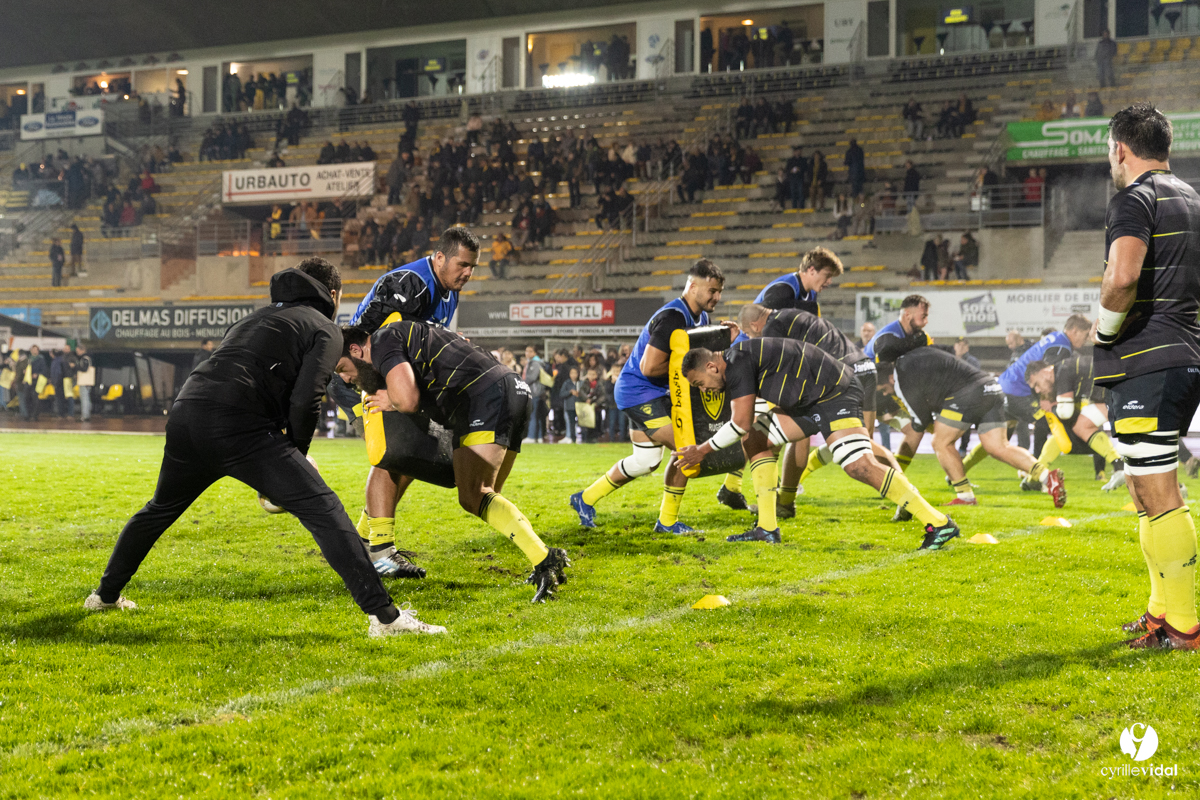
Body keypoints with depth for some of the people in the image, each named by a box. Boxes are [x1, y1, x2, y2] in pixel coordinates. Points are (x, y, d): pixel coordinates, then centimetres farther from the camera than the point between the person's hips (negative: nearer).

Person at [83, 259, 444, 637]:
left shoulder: (259, 317, 33)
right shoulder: (325, 329, 11)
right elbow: (304, 399, -5)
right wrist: (297, 455, 11)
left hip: (185, 412, 7)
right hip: (237, 426, -7)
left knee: (160, 509, 31)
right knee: (322, 509, -6)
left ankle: (105, 595, 44)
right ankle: (385, 616, -14)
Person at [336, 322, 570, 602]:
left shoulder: (384, 340, -3)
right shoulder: (408, 332, 27)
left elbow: (408, 401, -17)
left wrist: (391, 403, 7)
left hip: (487, 397, -10)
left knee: (473, 497, -14)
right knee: (485, 498, 13)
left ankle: (545, 559, -26)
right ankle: (548, 568, 4)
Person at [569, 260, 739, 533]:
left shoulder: (701, 318, 7)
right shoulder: (673, 318, -25)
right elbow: (649, 367, -28)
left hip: (654, 393, 11)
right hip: (638, 391, -11)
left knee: (646, 461, 13)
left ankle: (586, 499, 25)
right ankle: (667, 521, -2)